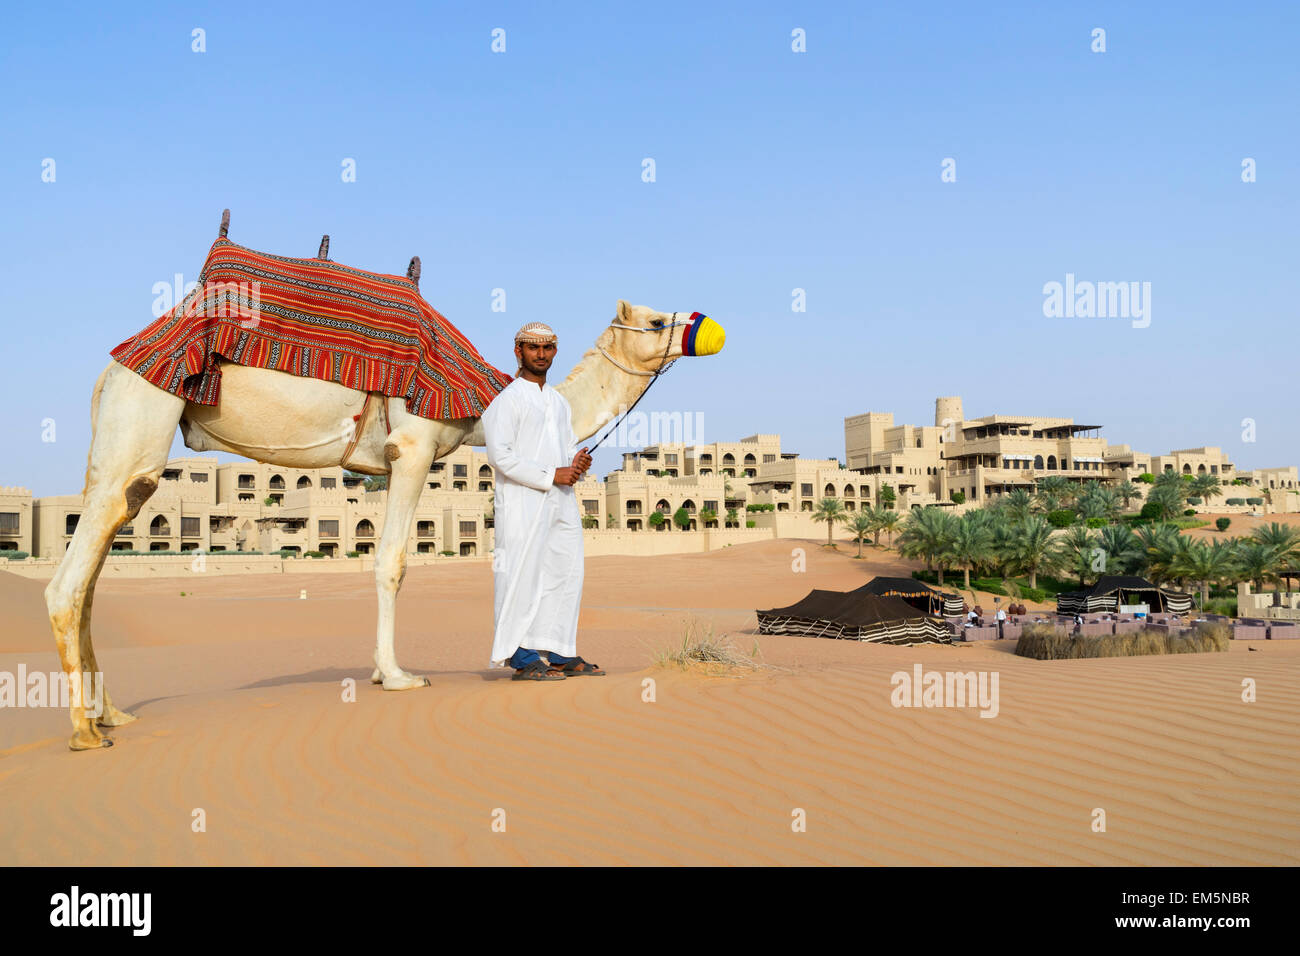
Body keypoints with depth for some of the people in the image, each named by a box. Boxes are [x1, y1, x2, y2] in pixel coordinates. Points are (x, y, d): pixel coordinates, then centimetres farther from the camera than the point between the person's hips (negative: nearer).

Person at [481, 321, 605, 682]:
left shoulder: (559, 402, 21)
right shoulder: (507, 399, -3)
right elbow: (500, 455, -13)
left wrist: (579, 462, 0)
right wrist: (551, 475, -15)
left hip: (561, 501, 8)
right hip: (523, 502, -8)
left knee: (567, 572, 7)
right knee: (524, 576, -8)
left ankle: (562, 655, 14)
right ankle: (523, 659, -2)